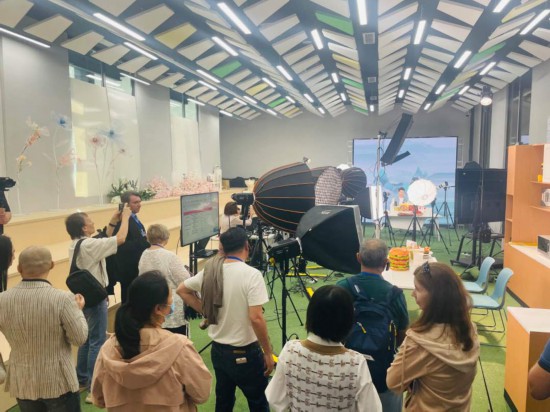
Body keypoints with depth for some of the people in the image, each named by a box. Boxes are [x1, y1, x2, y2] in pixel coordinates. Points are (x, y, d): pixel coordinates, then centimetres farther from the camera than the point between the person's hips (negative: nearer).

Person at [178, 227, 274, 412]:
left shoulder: (210, 271, -2)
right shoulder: (251, 274, -20)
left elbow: (182, 290, 11)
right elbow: (256, 318, -24)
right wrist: (268, 352, -13)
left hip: (218, 350, 6)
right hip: (245, 353, -6)